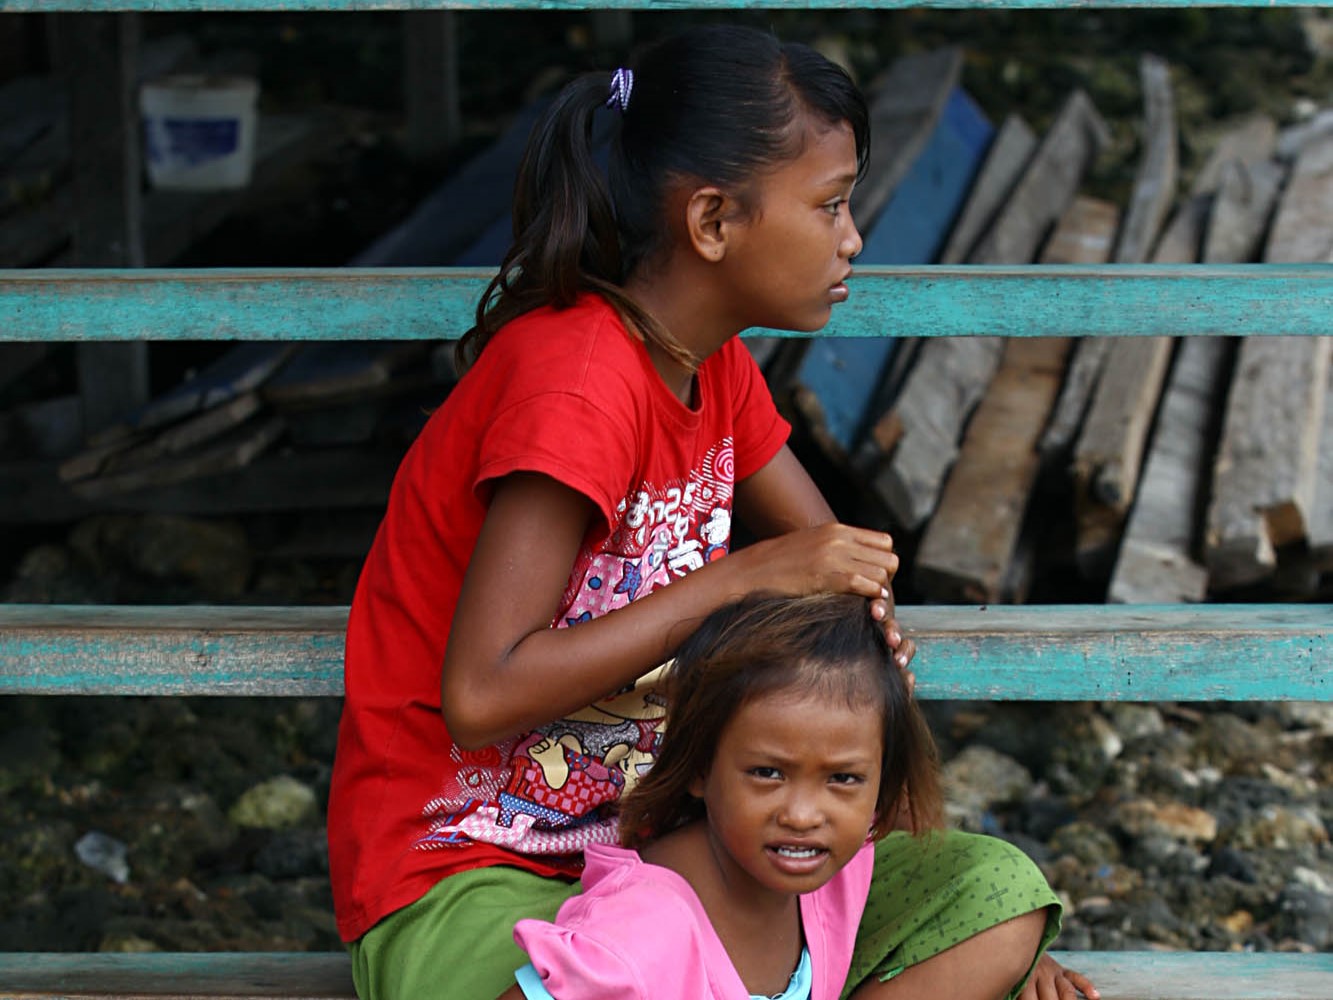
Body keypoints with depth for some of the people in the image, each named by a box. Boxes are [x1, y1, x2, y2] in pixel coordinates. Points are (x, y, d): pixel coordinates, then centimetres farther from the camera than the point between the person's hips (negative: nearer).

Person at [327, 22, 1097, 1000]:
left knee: (1001, 900, -8)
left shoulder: (714, 367, 8)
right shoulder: (576, 380, -20)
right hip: (460, 879, -9)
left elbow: (840, 564, 16)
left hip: (644, 840, 9)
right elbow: (481, 697, -26)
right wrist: (744, 578, -23)